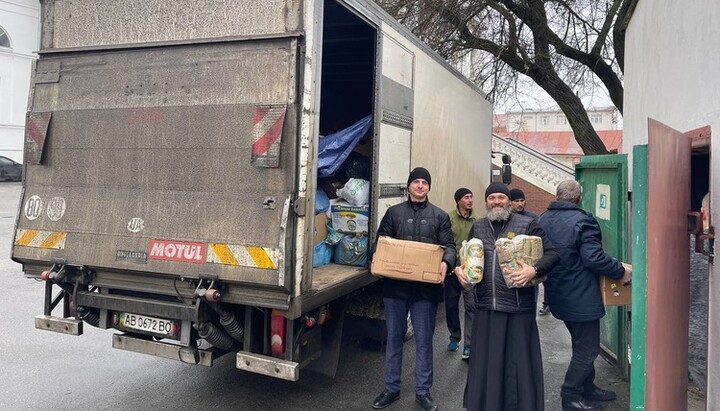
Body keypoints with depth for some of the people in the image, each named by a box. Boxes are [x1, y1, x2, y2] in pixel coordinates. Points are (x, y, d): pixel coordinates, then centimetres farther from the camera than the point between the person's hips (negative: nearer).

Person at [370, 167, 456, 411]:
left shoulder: (440, 216, 8)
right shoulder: (393, 213, 8)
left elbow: (449, 246, 2)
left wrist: (446, 262, -19)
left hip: (426, 287, 0)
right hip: (395, 285, 1)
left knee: (424, 340, 7)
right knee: (394, 338, 11)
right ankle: (391, 389, 25)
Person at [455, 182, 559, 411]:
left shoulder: (527, 225, 0)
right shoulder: (478, 227, 13)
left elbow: (552, 253, -4)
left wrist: (534, 270, -21)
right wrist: (458, 269, -1)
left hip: (517, 306, -3)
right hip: (485, 306, 4)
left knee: (518, 360, 4)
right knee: (486, 361, 11)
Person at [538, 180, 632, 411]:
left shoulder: (543, 219, 4)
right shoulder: (582, 221, -19)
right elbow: (594, 258, -24)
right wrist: (621, 272, -13)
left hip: (558, 294, 8)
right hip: (580, 298, -8)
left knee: (582, 345, 23)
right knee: (587, 349, 5)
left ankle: (588, 388, 34)